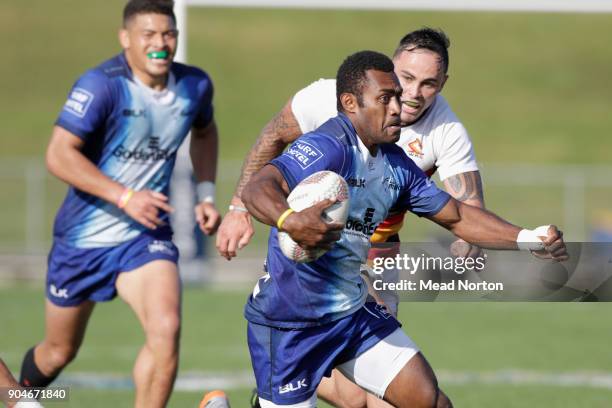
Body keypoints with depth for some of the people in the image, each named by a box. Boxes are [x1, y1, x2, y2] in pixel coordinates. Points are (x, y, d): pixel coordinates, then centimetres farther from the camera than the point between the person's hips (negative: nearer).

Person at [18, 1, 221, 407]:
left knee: (166, 329, -24)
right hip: (83, 237, -3)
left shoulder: (195, 85, -3)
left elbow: (204, 132, 21)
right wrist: (125, 197, -30)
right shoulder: (102, 85, -20)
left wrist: (207, 194, 8)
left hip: (146, 236, 3)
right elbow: (59, 155, -26)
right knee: (59, 353, 14)